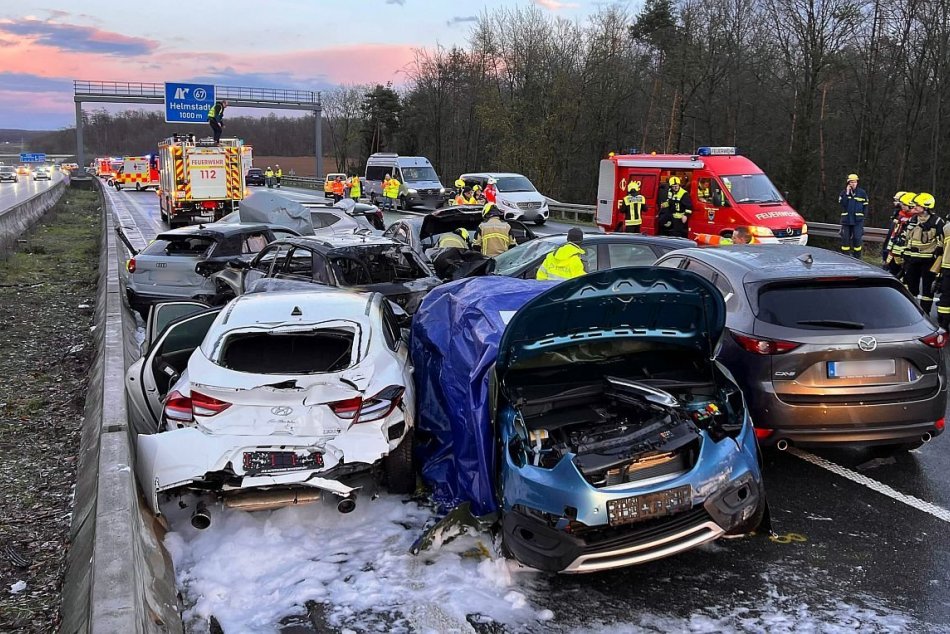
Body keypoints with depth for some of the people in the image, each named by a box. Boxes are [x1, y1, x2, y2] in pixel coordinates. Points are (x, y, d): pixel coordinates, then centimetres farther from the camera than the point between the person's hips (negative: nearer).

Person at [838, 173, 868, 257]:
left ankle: (857, 258, 4)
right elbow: (841, 203, -11)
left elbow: (865, 206, 7)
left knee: (857, 238, -5)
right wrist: (847, 194, -13)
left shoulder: (862, 193, 2)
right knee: (845, 238, 4)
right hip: (846, 220, 2)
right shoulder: (843, 193, 5)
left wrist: (862, 215, -1)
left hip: (858, 221, -2)